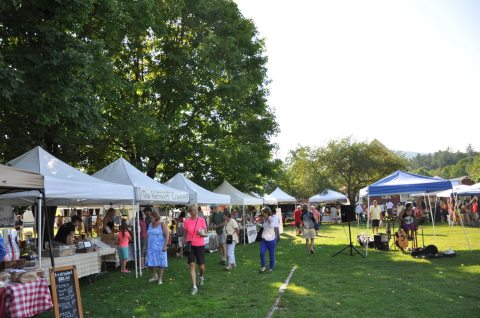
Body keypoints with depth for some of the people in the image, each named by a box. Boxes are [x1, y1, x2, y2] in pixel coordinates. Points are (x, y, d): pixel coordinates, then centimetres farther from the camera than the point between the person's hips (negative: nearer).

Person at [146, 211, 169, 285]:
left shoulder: (162, 224, -7)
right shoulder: (150, 225, 10)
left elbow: (167, 236, -10)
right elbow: (148, 235, 18)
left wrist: (165, 246, -18)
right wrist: (147, 245, 13)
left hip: (160, 247, -5)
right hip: (151, 247, 5)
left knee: (160, 263, 0)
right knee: (149, 263, 2)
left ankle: (160, 279, 12)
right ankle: (154, 275, 25)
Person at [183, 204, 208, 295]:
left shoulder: (202, 220, -2)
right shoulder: (186, 221, -1)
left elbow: (206, 234, 4)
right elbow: (184, 235, 8)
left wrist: (202, 234, -18)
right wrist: (183, 246, 6)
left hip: (200, 245, 0)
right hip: (190, 245, 0)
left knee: (201, 266, 4)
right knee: (192, 265, -6)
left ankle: (201, 276, 39)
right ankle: (194, 287, 1)